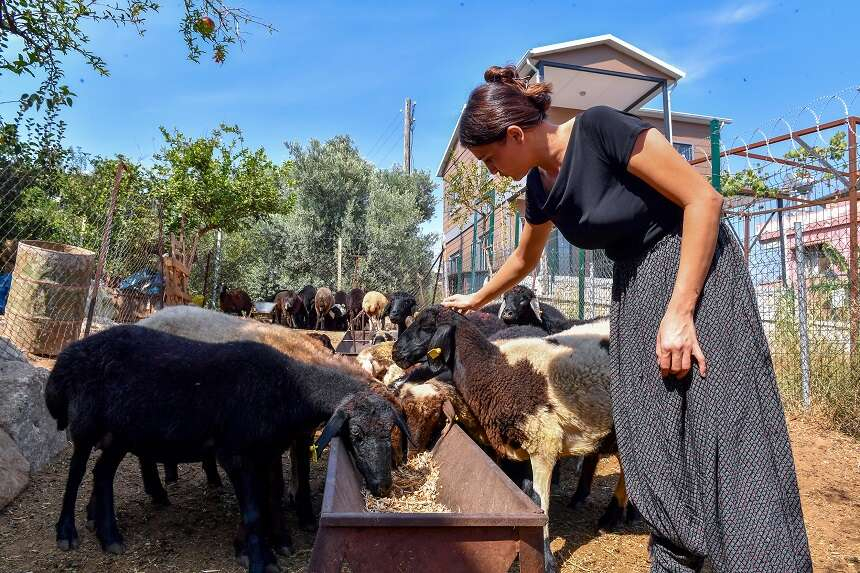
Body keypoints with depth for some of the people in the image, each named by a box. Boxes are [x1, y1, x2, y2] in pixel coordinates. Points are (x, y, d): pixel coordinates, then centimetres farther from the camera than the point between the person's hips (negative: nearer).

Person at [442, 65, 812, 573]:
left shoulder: (600, 129, -19)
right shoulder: (540, 187, 4)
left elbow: (704, 198, -19)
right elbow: (524, 259, 22)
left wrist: (679, 311, -22)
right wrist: (477, 299, 34)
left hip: (698, 274, -6)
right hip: (635, 291, 7)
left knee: (731, 442, -9)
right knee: (654, 447, 6)